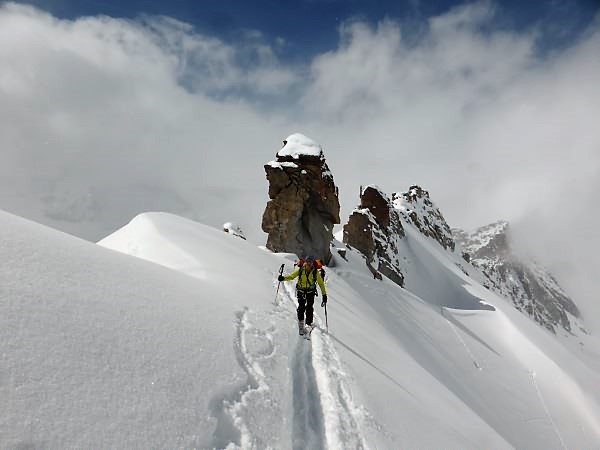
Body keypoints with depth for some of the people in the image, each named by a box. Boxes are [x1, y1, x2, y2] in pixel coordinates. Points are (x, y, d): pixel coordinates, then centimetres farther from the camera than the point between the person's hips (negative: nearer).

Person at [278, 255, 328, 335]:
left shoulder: (315, 272, -13)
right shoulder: (300, 269, -13)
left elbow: (321, 283, -8)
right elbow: (291, 276, -11)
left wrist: (324, 295, -9)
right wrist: (283, 278, -31)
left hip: (310, 291, 0)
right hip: (301, 290, 0)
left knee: (309, 307, -9)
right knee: (301, 307, -9)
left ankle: (308, 324, 2)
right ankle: (301, 323, 8)